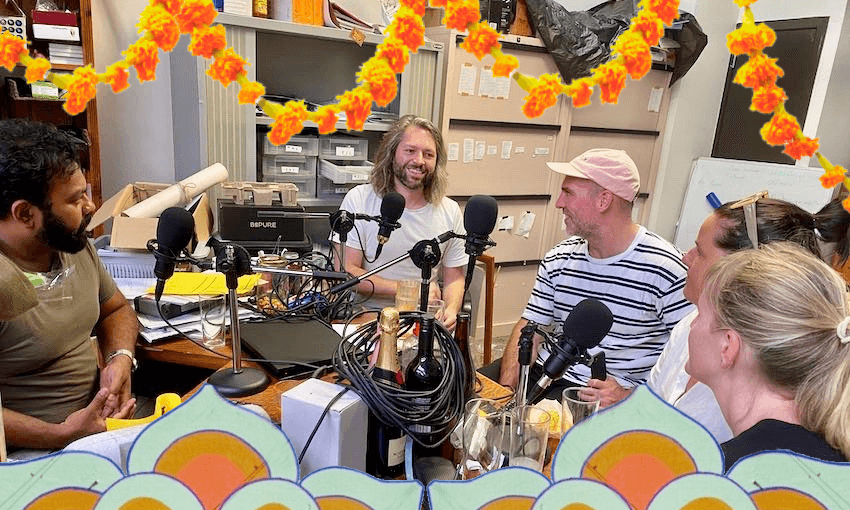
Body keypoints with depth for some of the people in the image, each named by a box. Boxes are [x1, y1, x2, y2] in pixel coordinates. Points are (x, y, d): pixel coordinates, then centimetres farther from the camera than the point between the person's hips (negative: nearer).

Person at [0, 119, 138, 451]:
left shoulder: (75, 244, 3)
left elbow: (115, 309, 16)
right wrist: (62, 436, -24)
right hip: (35, 450, -7)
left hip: (103, 420, 7)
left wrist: (121, 358, -3)